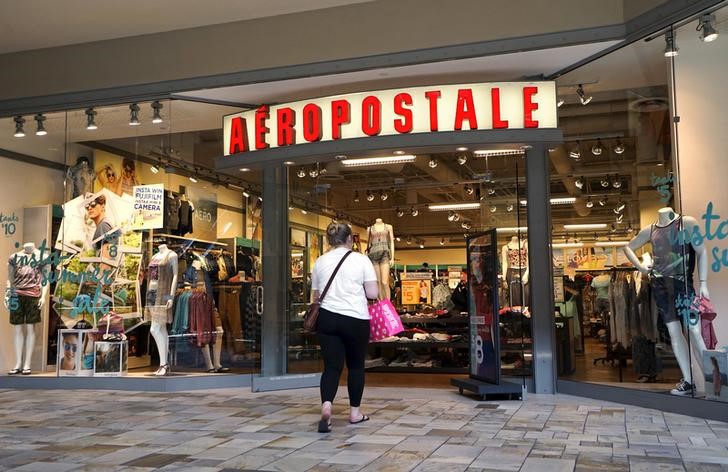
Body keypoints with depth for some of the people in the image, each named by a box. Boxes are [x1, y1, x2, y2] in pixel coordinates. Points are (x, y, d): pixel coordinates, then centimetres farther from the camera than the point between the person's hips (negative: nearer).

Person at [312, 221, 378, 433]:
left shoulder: (320, 262, 6)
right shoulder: (360, 259, -4)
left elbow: (316, 295, 12)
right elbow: (373, 293, -7)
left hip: (328, 318, 2)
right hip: (356, 319, -2)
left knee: (332, 366, 4)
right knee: (356, 365, 14)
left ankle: (326, 406, -19)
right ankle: (354, 412, 24)